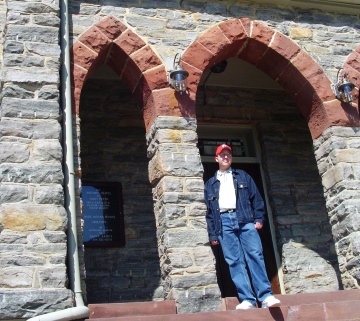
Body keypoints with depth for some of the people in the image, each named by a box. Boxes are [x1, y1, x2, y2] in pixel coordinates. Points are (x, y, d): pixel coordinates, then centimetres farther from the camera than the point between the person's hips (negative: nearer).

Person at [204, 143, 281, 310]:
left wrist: (259, 218, 0)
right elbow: (209, 210, 17)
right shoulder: (210, 183, 21)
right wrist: (212, 234, 8)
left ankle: (266, 296, -15)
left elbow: (256, 198, 13)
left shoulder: (242, 176, 21)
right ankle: (247, 299, -8)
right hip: (224, 222, 1)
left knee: (255, 255, -13)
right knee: (234, 261, -7)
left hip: (245, 220, -1)